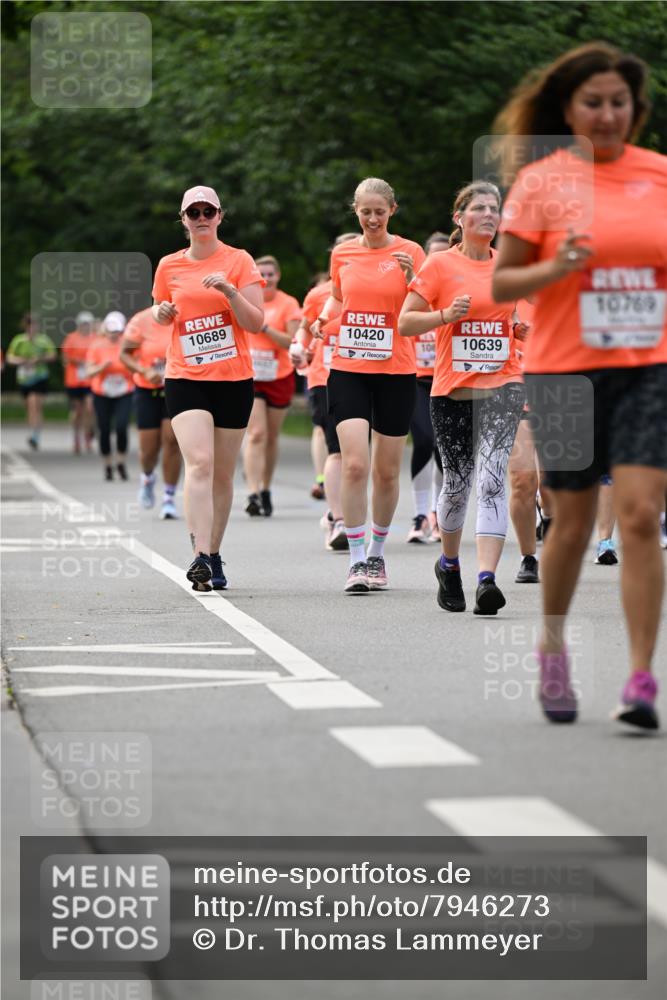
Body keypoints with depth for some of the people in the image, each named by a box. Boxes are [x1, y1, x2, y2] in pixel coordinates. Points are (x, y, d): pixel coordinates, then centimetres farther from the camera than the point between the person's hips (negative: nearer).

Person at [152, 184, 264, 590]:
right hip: (185, 378, 0)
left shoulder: (239, 261, 0)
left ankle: (215, 556, 21)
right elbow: (161, 313, 22)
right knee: (199, 463, -18)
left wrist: (230, 291, -20)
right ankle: (200, 557, -25)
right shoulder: (169, 267, 6)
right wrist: (162, 313, -1)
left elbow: (256, 323, -5)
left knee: (223, 474, 7)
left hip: (234, 378, 0)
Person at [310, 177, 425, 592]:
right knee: (355, 465, -13)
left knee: (387, 472, 7)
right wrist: (323, 317, 5)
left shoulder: (409, 252, -1)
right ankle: (357, 561, -9)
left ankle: (377, 552, 26)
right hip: (348, 370, 1)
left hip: (396, 372, -1)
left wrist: (411, 277, -21)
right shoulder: (342, 254, 7)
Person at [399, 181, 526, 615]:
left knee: (492, 478, -15)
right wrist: (446, 314, -17)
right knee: (457, 482, 8)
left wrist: (523, 328, 3)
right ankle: (449, 564, 34)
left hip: (502, 387, 1)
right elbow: (405, 323, -2)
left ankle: (486, 579, -23)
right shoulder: (440, 264, -1)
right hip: (452, 388, -1)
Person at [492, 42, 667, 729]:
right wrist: (556, 269, -17)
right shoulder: (540, 181, -1)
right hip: (565, 370, -1)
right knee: (572, 523, 8)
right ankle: (552, 648, 32)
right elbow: (500, 285, 0)